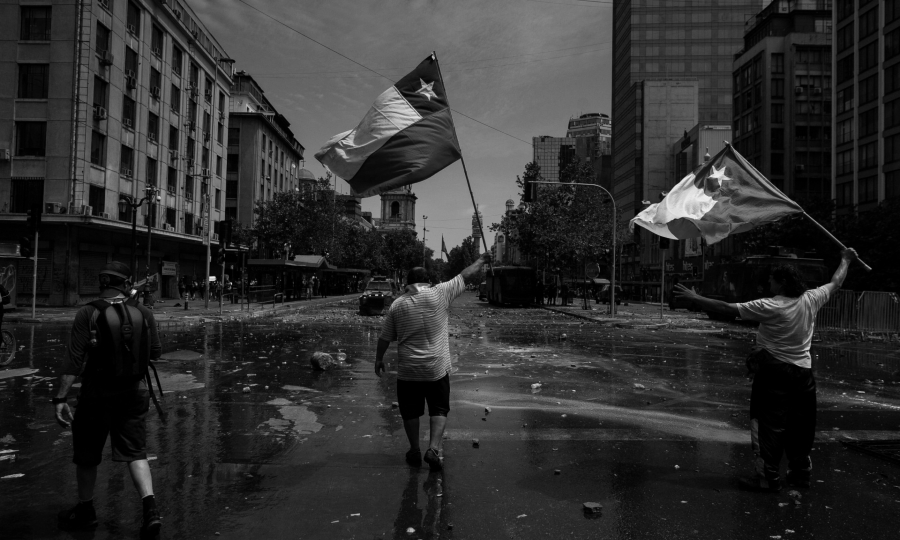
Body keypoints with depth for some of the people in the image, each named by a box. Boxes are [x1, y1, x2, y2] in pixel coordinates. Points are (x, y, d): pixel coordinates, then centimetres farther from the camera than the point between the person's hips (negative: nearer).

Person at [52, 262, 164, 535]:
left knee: (86, 455, 18)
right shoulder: (144, 313, -4)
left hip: (97, 394, -2)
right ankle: (150, 507, -5)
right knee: (135, 452, 9)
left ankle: (85, 511, 34)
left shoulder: (88, 314, -11)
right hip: (135, 393, 2)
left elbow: (74, 360, -14)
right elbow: (155, 353, 4)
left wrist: (61, 398, -10)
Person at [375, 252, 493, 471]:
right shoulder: (439, 294, -7)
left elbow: (385, 338, 5)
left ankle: (415, 451, 24)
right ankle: (433, 448, -2)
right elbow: (465, 275, 5)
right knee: (439, 409, 11)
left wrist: (379, 359, 19)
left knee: (411, 412, 15)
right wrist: (480, 261, 19)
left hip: (407, 371, 2)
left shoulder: (397, 305, -1)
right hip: (437, 369, -1)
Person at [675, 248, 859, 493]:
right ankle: (801, 471, 31)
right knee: (800, 426, 17)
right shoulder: (810, 300, -1)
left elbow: (726, 308, -18)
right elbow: (836, 283, 18)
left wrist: (695, 298, -11)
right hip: (803, 374, 7)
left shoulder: (769, 307, -17)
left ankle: (769, 477, 3)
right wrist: (846, 260, 35)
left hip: (773, 373, -7)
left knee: (768, 425, 0)